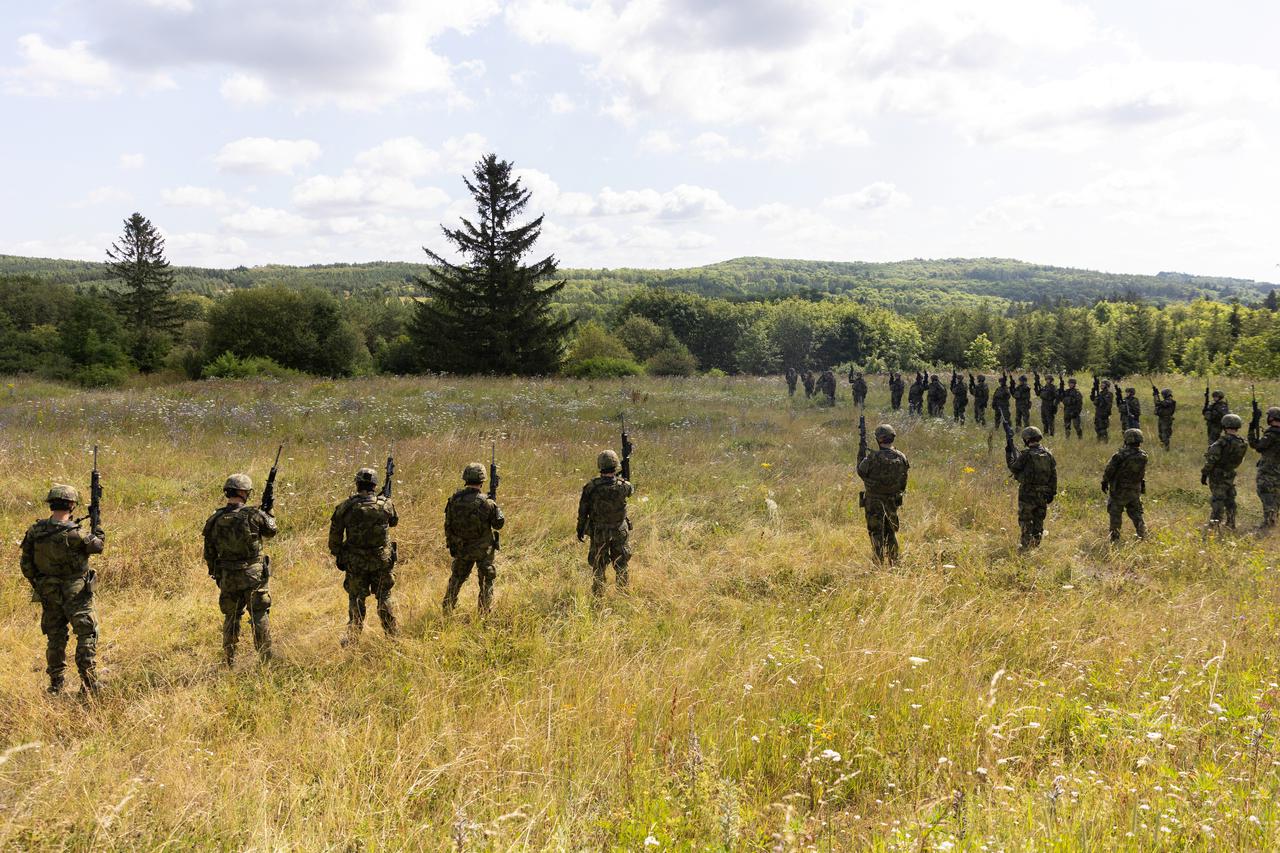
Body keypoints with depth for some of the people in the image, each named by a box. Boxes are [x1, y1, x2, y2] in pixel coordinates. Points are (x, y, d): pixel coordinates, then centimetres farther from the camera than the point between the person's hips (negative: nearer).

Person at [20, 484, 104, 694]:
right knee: (87, 635, 3)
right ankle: (89, 683, 0)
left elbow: (25, 563, 2)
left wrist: (37, 584, 15)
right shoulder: (75, 533, -21)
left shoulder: (34, 531, -5)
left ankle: (56, 684, 24)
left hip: (48, 595, 5)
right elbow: (97, 546, -4)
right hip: (76, 594, -5)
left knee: (55, 638, 16)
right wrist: (98, 533, 18)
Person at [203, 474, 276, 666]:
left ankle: (230, 661, 23)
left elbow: (209, 554, 4)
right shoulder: (253, 515, -14)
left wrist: (215, 573, 19)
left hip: (227, 578, 3)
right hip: (253, 576, -3)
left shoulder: (214, 520, -3)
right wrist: (269, 514, 25)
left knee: (231, 617, 16)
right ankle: (265, 658, 9)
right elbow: (271, 530, 6)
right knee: (260, 616, 6)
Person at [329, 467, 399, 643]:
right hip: (382, 560, 1)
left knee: (356, 599, 13)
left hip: (355, 562, 0)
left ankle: (352, 637, 15)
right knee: (384, 597, 14)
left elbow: (335, 534, -3)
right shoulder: (386, 504, -7)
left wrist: (338, 556, 10)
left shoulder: (345, 506, -8)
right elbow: (394, 522, 14)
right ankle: (392, 637, 21)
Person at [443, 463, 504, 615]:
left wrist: (451, 545, 13)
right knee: (486, 583, 11)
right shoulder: (486, 502, -18)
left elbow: (448, 525, 0)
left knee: (455, 580, 21)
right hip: (483, 550, -3)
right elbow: (499, 524, -7)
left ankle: (446, 611, 26)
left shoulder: (454, 499, -8)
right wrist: (495, 506, 8)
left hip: (461, 549, 3)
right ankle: (483, 614, 12)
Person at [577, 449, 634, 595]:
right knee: (621, 565, 15)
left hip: (598, 532, 0)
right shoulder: (624, 486, -16)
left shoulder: (591, 487, -17)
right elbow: (631, 490, 10)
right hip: (620, 531, 1)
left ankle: (597, 595, 18)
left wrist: (580, 528, 6)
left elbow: (583, 510, -8)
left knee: (598, 566, 12)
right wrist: (623, 478, 30)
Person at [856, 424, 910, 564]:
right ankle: (894, 563, 23)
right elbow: (904, 478, 6)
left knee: (876, 532, 3)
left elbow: (861, 472, -5)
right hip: (893, 501, 5)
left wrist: (861, 459, 13)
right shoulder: (901, 457, -4)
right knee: (891, 532, 19)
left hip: (874, 501, -5)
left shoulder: (874, 457, -20)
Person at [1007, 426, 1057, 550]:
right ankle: (1036, 544, 20)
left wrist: (1012, 454, 6)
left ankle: (1027, 545, -1)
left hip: (1028, 493, -5)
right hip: (1043, 493, 5)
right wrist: (1052, 492, 13)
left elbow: (1014, 468, -6)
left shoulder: (1026, 455, -16)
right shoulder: (1048, 455, 2)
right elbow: (1053, 476, 6)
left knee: (1025, 519, 2)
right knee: (1039, 519, 15)